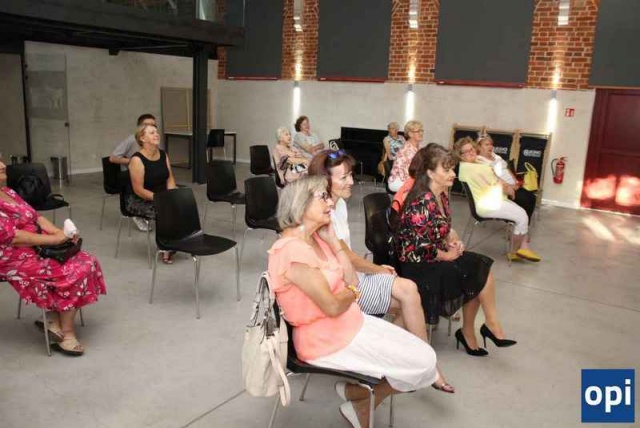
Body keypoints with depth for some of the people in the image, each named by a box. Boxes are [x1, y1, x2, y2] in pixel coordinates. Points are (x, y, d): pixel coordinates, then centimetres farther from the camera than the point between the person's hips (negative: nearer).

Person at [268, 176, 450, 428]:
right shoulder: (292, 250, -25)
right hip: (326, 338, -9)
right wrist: (351, 292, -2)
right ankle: (353, 394, 14)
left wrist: (332, 239, -2)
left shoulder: (315, 238, 5)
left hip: (350, 322, 9)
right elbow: (332, 306, -24)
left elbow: (351, 280, 4)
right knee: (423, 363, -6)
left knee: (424, 355, 5)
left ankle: (361, 408, 17)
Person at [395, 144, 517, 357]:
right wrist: (448, 255, -12)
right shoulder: (422, 203, -25)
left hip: (436, 256, 9)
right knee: (477, 273, -9)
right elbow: (422, 248, -25)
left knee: (478, 274, -3)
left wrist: (454, 241, -3)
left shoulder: (441, 195, 4)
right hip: (419, 265, -9)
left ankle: (468, 332, 9)